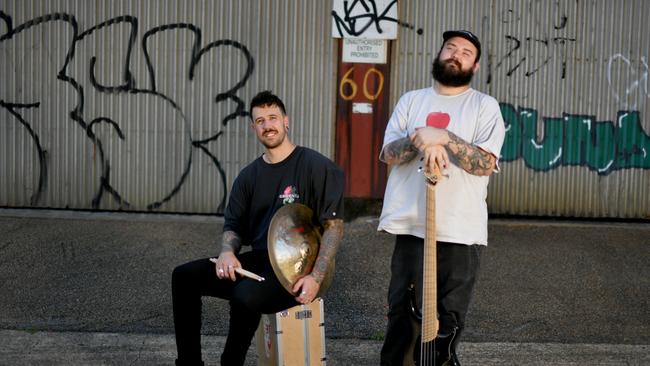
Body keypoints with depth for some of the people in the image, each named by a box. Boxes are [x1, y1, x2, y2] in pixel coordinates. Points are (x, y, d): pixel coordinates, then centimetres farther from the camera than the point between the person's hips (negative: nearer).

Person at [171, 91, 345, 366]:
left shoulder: (316, 166, -7)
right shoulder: (249, 175, 12)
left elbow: (334, 225, -10)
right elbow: (233, 226, 14)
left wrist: (316, 278, -21)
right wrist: (227, 251, -11)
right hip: (256, 261, 7)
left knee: (245, 297, -34)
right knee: (184, 277, -7)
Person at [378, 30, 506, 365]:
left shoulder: (484, 106, 2)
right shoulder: (411, 100, 11)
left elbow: (486, 163, -10)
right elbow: (387, 154, 2)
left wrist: (443, 138, -21)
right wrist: (420, 139, -16)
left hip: (461, 230, -2)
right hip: (411, 224, 2)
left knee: (449, 318, 6)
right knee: (402, 310, 8)